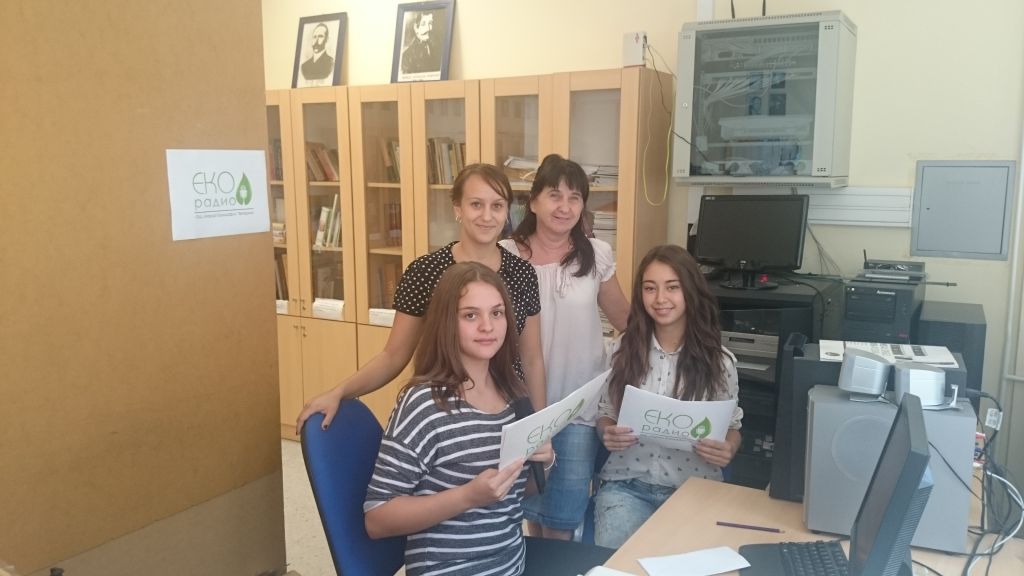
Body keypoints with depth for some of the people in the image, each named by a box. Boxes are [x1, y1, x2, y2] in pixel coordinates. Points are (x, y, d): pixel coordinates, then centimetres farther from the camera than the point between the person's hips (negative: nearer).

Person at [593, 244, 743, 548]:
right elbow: (605, 413, 11)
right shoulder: (624, 348, 2)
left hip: (693, 488, 0)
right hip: (627, 484, 1)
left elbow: (732, 427, 9)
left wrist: (727, 450, -14)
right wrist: (608, 433, -12)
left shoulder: (718, 359, -1)